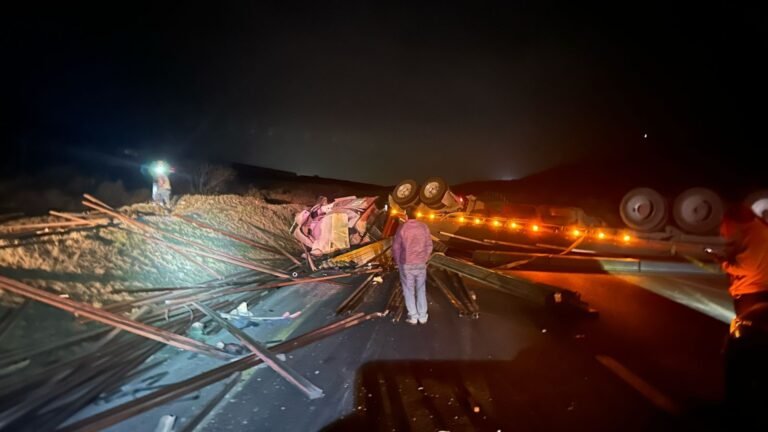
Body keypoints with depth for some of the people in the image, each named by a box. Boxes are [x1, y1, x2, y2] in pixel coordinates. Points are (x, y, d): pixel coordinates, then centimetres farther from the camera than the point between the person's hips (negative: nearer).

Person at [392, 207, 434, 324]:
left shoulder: (402, 228, -11)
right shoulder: (424, 227, -2)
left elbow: (396, 247, -7)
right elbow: (429, 245, 2)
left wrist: (398, 262, 8)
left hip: (406, 264, -3)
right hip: (421, 264, 3)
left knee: (409, 290, 10)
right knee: (421, 290, 15)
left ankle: (413, 316, 14)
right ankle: (423, 316, 19)